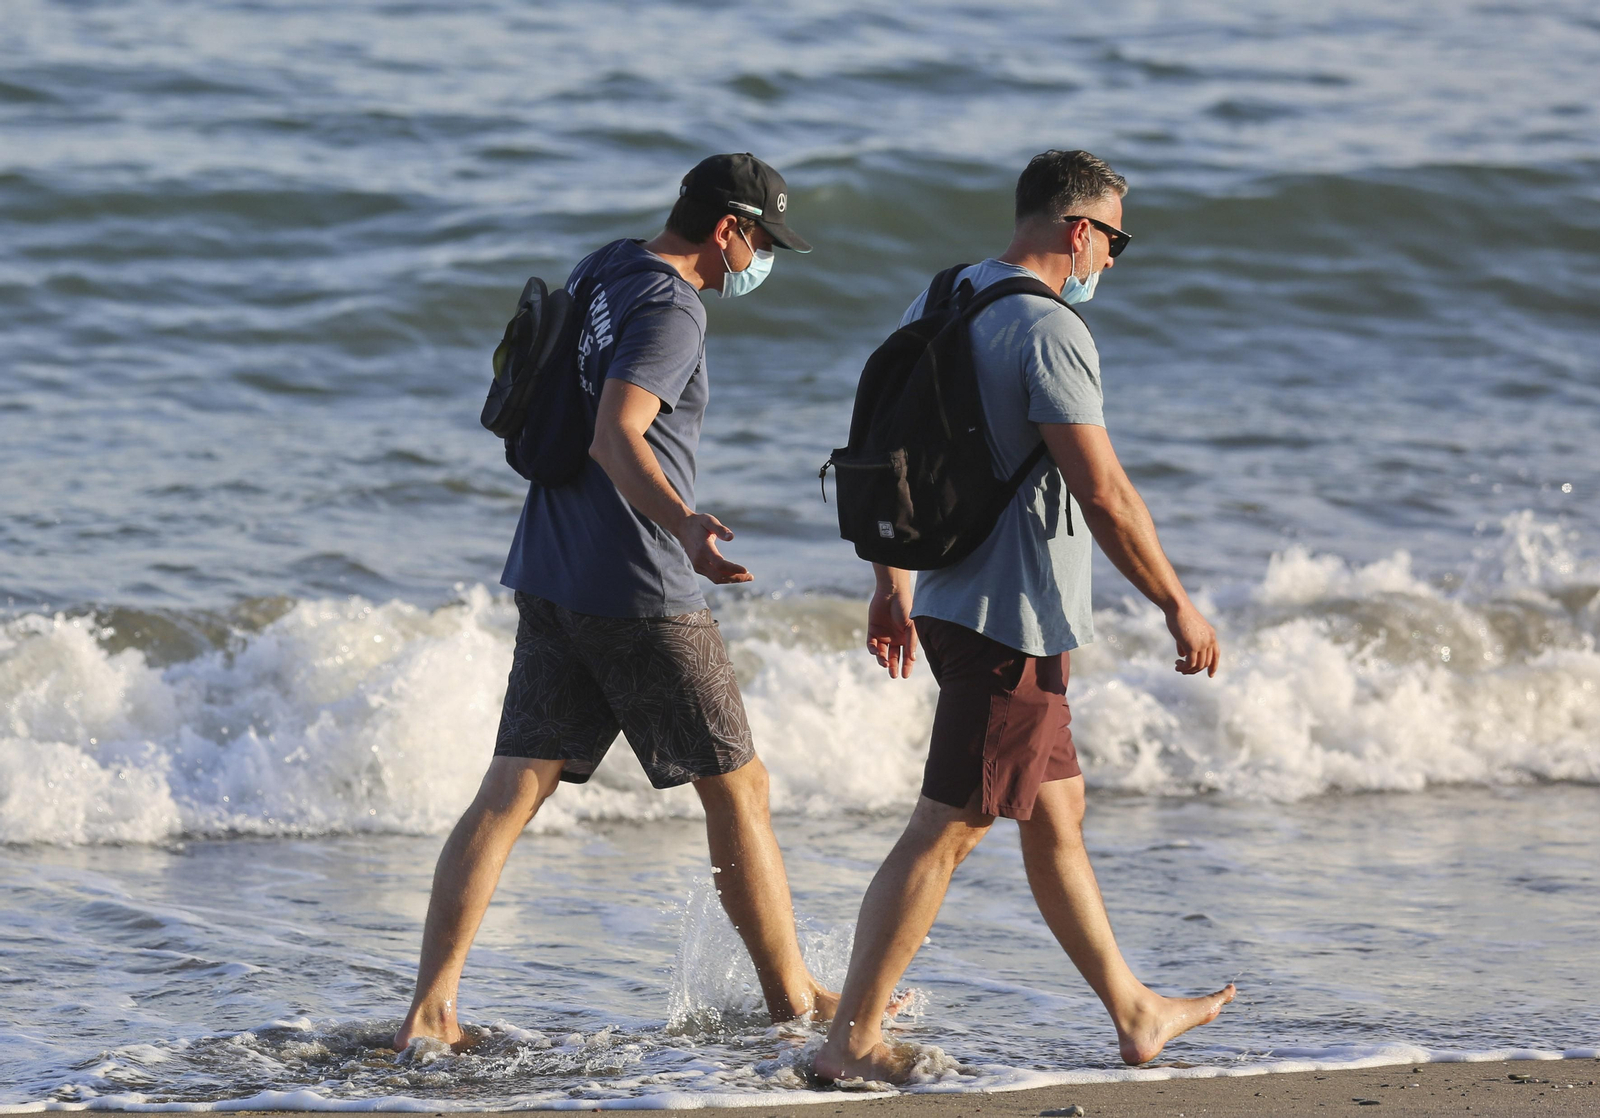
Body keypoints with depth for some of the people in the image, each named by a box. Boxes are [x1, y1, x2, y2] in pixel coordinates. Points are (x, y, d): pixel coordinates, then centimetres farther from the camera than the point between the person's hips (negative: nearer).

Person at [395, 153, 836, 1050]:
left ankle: (432, 1006, -10)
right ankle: (793, 995, 14)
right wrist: (684, 526, -44)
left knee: (512, 791, 1)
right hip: (640, 592, -8)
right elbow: (616, 438, -29)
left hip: (550, 579, 8)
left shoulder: (600, 273, 14)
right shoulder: (671, 311, -15)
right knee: (738, 787, 6)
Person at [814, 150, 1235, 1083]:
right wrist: (1178, 605, -13)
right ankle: (852, 1040, -4)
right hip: (1015, 621, -10)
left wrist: (894, 585, 25)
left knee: (1058, 812, 18)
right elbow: (1103, 493, -22)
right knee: (948, 831, -6)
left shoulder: (937, 301, 10)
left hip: (952, 601, 10)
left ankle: (1134, 1013, 28)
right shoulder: (1048, 330, -18)